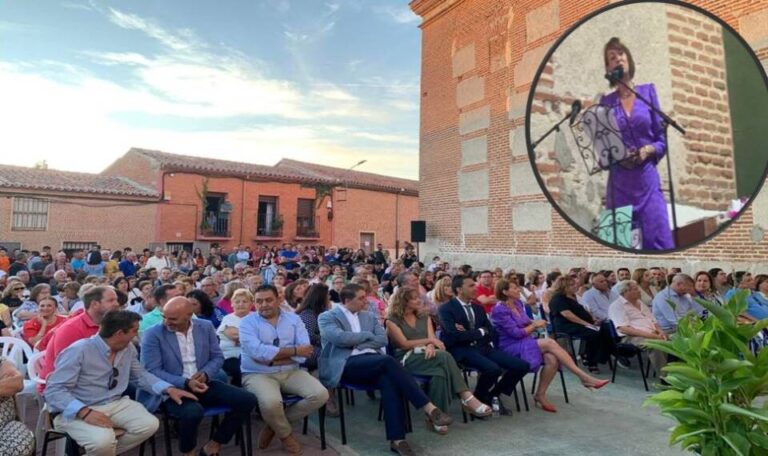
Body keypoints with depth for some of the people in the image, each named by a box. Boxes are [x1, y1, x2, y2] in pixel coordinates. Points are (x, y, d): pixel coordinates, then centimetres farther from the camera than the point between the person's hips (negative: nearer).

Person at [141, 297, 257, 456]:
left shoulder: (206, 327, 3)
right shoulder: (153, 334, -7)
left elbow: (217, 357, 8)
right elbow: (153, 371, -11)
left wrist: (205, 374, -14)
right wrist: (185, 383, -22)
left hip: (202, 384, 4)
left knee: (247, 400, -12)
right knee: (193, 412, -36)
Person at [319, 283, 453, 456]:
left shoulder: (369, 316, 21)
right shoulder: (327, 317, 5)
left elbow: (382, 339, 8)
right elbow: (340, 338, -14)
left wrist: (356, 343, -5)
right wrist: (367, 335, -1)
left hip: (372, 362, 5)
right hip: (346, 365, -5)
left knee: (389, 380, -31)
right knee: (388, 361, -31)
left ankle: (396, 439, -31)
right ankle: (428, 407, -29)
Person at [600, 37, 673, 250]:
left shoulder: (648, 91, 8)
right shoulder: (606, 101, 7)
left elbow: (662, 137, 6)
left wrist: (648, 150, -12)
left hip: (647, 178, 0)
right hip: (619, 182, 0)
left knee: (660, 240, -6)